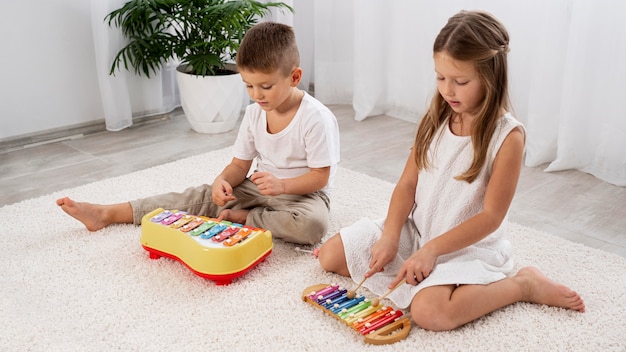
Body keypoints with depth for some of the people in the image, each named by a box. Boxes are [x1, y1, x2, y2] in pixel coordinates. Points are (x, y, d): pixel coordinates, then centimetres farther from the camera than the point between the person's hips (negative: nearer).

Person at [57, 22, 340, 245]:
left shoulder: (317, 118, -19)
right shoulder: (253, 113, -1)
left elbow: (320, 176, -17)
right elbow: (240, 165, 3)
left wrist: (282, 185, -33)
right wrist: (223, 180, -19)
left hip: (303, 193, -5)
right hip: (258, 187, 5)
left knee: (312, 224, -38)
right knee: (202, 197, -6)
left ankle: (241, 217, -18)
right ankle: (106, 214, -2)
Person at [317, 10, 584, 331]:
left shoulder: (507, 136, -17)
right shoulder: (435, 120, -1)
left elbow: (491, 215, -17)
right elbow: (407, 183, 0)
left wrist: (432, 249, -22)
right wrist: (390, 236, -13)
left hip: (469, 247, -5)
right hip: (415, 231, 6)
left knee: (429, 312, -33)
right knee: (329, 255, -2)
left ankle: (524, 284, -7)